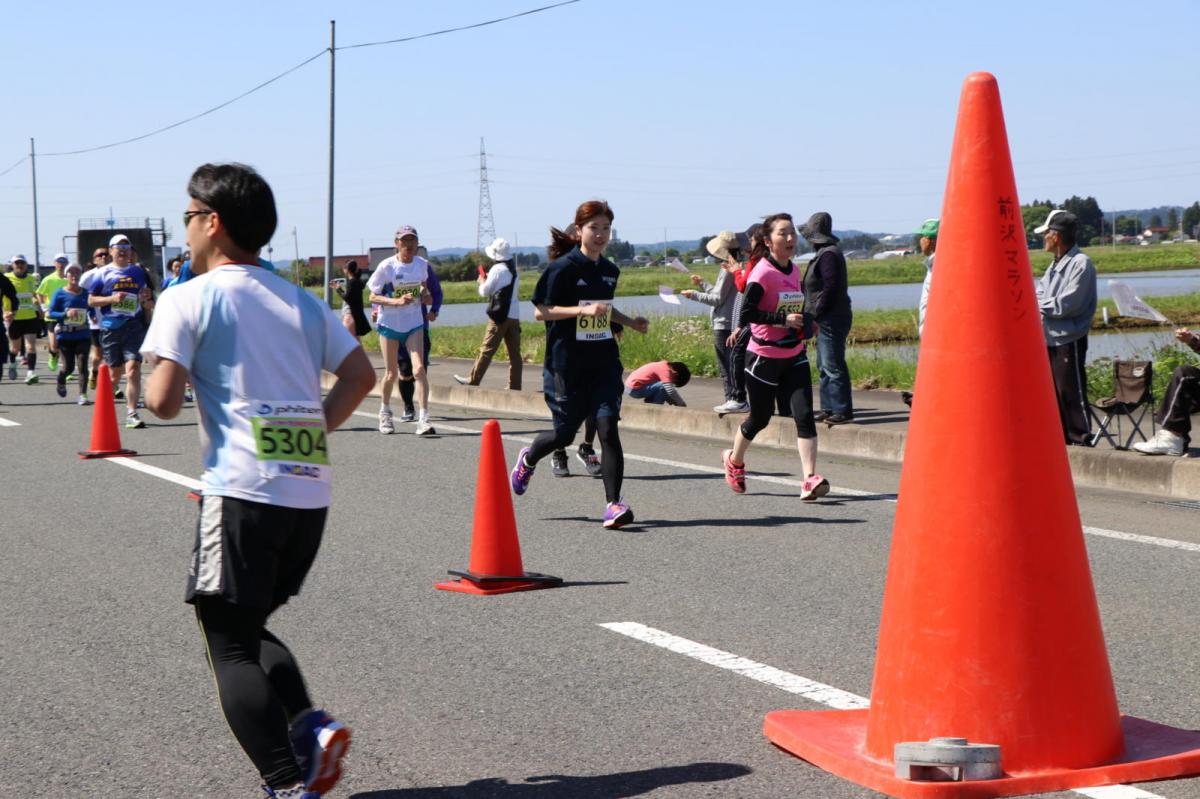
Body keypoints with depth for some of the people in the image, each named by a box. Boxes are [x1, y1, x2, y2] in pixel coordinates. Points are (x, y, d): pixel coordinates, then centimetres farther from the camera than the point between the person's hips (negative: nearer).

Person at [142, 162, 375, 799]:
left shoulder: (190, 298, -1)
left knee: (230, 645, 2)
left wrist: (149, 387, 14)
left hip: (242, 491, -6)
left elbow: (164, 400, -8)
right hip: (311, 493, 6)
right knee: (252, 629, 22)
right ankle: (310, 727, 0)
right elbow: (361, 375, 10)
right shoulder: (301, 300, 16)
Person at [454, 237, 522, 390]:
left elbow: (485, 292, -5)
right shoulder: (514, 270, 14)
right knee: (514, 353, 3)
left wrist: (482, 282, 15)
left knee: (487, 350, -2)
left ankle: (472, 380, 3)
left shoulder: (497, 269, -8)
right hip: (515, 316, 7)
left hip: (500, 316, -7)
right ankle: (515, 386, 1)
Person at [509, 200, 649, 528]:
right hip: (566, 363, -4)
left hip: (604, 362, 4)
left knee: (607, 426, -11)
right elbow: (540, 312, -12)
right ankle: (528, 458, 41)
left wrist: (630, 322, 11)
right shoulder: (563, 268, -10)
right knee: (565, 433, 7)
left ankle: (614, 504, -11)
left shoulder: (610, 270, 10)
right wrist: (583, 309, -23)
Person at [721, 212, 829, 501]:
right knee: (760, 418, 10)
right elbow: (746, 313, -23)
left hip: (795, 356, 5)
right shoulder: (763, 273, -15)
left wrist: (804, 323, 5)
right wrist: (784, 319, -26)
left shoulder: (794, 270, 7)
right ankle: (734, 461, 37)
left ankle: (810, 479, -14)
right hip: (764, 357, -5)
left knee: (804, 414, -10)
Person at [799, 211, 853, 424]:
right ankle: (828, 408, 20)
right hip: (826, 320, 11)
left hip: (831, 319, -11)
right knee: (824, 366, 15)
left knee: (833, 366, -10)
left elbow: (830, 288, -21)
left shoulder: (828, 255, -15)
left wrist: (816, 314, -18)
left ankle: (842, 411, -9)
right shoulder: (824, 253, 17)